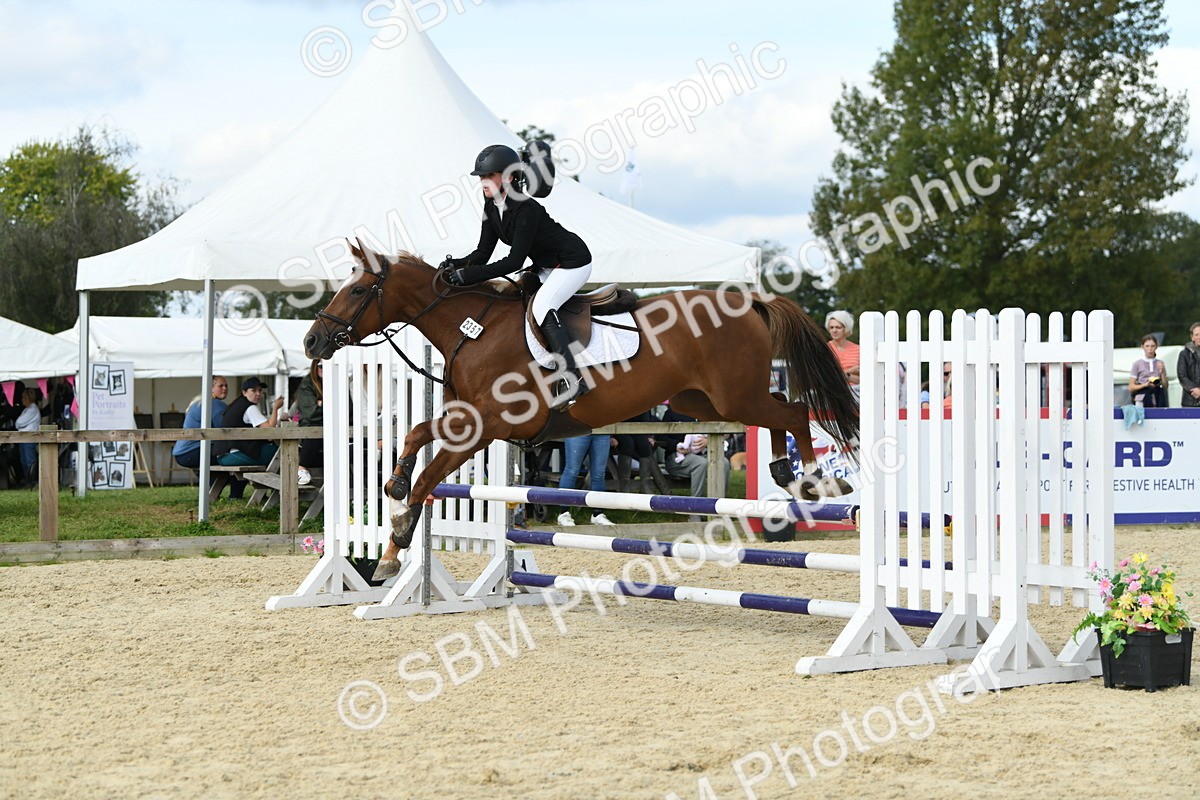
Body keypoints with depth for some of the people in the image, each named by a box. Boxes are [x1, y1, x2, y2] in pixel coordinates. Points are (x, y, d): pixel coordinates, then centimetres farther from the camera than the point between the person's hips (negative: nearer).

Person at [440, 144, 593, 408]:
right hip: (545, 267, 10)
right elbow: (483, 253, -1)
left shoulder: (526, 208, -28)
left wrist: (470, 274, -34)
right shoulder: (491, 207, -3)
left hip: (573, 262, -10)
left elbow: (514, 261, -30)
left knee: (541, 306, -26)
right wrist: (458, 265, -21)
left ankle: (574, 380, -30)